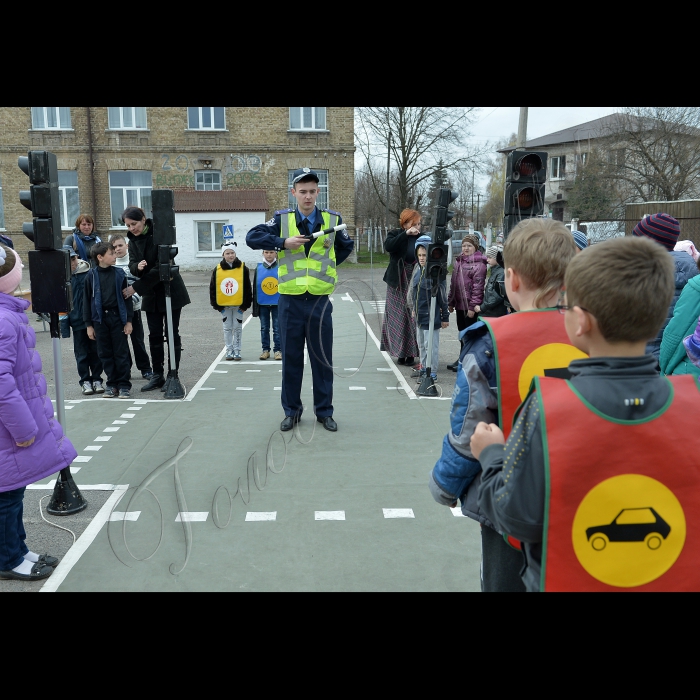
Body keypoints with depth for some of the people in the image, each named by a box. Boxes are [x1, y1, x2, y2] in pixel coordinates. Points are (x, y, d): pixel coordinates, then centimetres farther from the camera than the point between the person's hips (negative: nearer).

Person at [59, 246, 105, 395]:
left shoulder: (90, 274, -4)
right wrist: (63, 321, 0)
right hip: (77, 320, 0)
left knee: (96, 351, 8)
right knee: (81, 353, 7)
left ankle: (96, 379, 19)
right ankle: (85, 381, 17)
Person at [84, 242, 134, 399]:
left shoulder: (119, 273, 1)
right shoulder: (92, 275, 0)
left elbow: (126, 296, 4)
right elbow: (87, 300, 3)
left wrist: (128, 321, 1)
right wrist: (89, 324, 2)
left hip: (117, 317, -1)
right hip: (100, 319, 1)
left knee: (121, 353, 3)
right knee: (105, 354, 8)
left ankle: (124, 385, 11)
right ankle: (112, 384, 19)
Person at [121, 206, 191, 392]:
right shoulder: (133, 240, 6)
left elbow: (159, 269, -21)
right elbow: (132, 265, 2)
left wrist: (136, 288, -21)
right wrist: (137, 266, -23)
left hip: (170, 291, -6)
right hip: (150, 294, 6)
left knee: (171, 334, 0)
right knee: (155, 335, 8)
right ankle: (157, 375, 16)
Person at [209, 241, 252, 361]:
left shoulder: (242, 268, -3)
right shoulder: (217, 270, -1)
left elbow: (247, 288, -1)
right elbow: (212, 288, 3)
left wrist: (245, 305, -4)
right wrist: (216, 305, 0)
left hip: (238, 304, -1)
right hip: (224, 305, 1)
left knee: (237, 327, 7)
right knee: (227, 328, 9)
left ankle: (237, 350, 15)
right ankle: (229, 350, 18)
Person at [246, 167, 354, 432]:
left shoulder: (333, 219, 4)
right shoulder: (282, 218, 1)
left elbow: (346, 247, 20)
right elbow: (252, 237, -7)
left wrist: (326, 266, 9)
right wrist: (283, 243, -18)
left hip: (320, 301, 1)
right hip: (290, 301, 0)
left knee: (323, 358, 8)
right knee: (291, 358, 9)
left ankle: (324, 411, 22)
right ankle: (291, 411, 23)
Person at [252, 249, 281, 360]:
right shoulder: (258, 269, 3)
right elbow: (255, 288, 6)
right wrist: (255, 306, 3)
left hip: (277, 303, -2)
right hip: (263, 304, 2)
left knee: (277, 328, 3)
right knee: (264, 328, 9)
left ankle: (277, 350, 11)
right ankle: (265, 349, 18)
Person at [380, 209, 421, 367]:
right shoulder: (395, 235, 1)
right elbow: (388, 247, -21)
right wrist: (406, 234, -26)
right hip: (398, 283, -1)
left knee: (414, 317, -1)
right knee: (398, 317, 2)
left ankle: (411, 352, 6)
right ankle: (400, 352, 11)